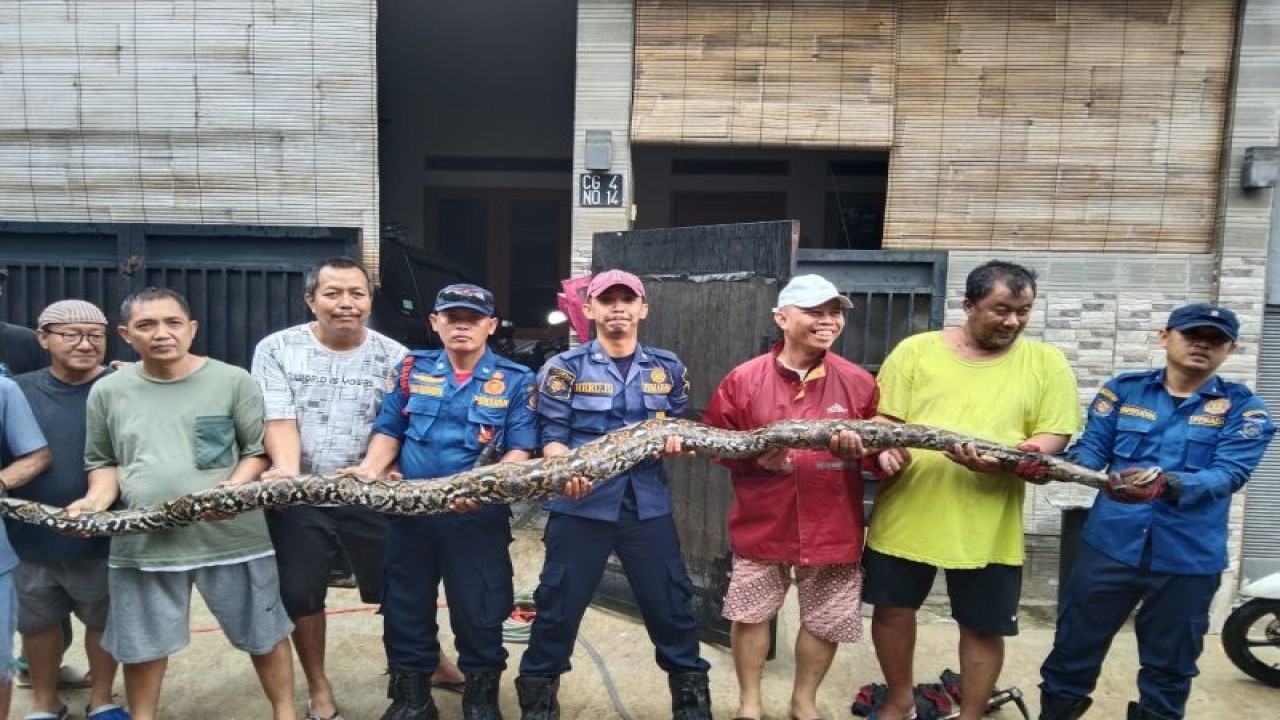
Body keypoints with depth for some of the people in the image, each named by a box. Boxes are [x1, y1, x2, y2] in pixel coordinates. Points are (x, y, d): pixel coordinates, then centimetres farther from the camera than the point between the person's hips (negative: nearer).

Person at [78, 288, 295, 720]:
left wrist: (235, 487, -18)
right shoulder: (108, 391, 6)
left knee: (265, 635, 10)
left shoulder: (233, 380, -3)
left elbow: (259, 449, -1)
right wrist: (98, 499, -6)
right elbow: (103, 461, 14)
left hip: (232, 536, -2)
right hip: (142, 542, 2)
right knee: (141, 646, 17)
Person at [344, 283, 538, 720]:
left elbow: (520, 450, -7)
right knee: (405, 606, 14)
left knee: (479, 611, 7)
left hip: (479, 516, -2)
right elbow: (389, 431, 9)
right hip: (410, 511, 3)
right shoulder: (411, 369, 7)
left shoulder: (515, 380, -2)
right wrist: (371, 469, -11)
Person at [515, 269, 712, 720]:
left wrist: (677, 438, -8)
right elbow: (552, 438, -5)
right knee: (558, 608, 6)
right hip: (581, 506, -2)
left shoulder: (667, 367, 8)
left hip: (648, 506, 2)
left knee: (672, 607, 10)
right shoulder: (565, 368, -1)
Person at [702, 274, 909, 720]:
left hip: (833, 528, 1)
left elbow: (882, 445, 3)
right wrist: (753, 457, -17)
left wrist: (863, 452, -19)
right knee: (750, 614, 12)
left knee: (826, 621, 14)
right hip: (762, 524, -1)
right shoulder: (743, 379, -5)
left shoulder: (858, 383, -2)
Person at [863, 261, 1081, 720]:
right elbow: (884, 420, 1)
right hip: (907, 512, 1)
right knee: (892, 609, 12)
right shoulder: (916, 350, 1)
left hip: (988, 525, 0)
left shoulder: (1046, 362, 2)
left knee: (984, 627, 12)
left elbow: (1054, 435, -2)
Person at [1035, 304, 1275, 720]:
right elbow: (1092, 447, -2)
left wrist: (1166, 483, -35)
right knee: (1074, 648, 10)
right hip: (1111, 544, 1)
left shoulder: (1243, 408, 0)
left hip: (1189, 557, 0)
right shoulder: (1123, 389, 4)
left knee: (1169, 666, 16)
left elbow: (1229, 472, -15)